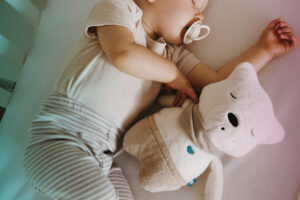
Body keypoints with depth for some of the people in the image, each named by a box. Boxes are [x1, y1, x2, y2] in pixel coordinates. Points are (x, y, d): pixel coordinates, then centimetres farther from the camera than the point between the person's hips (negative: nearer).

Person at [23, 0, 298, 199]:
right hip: (62, 137, -5)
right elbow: (123, 55, -20)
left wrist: (265, 49, 11)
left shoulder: (172, 53, 15)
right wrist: (175, 75, -6)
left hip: (105, 156, 6)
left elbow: (217, 82, 9)